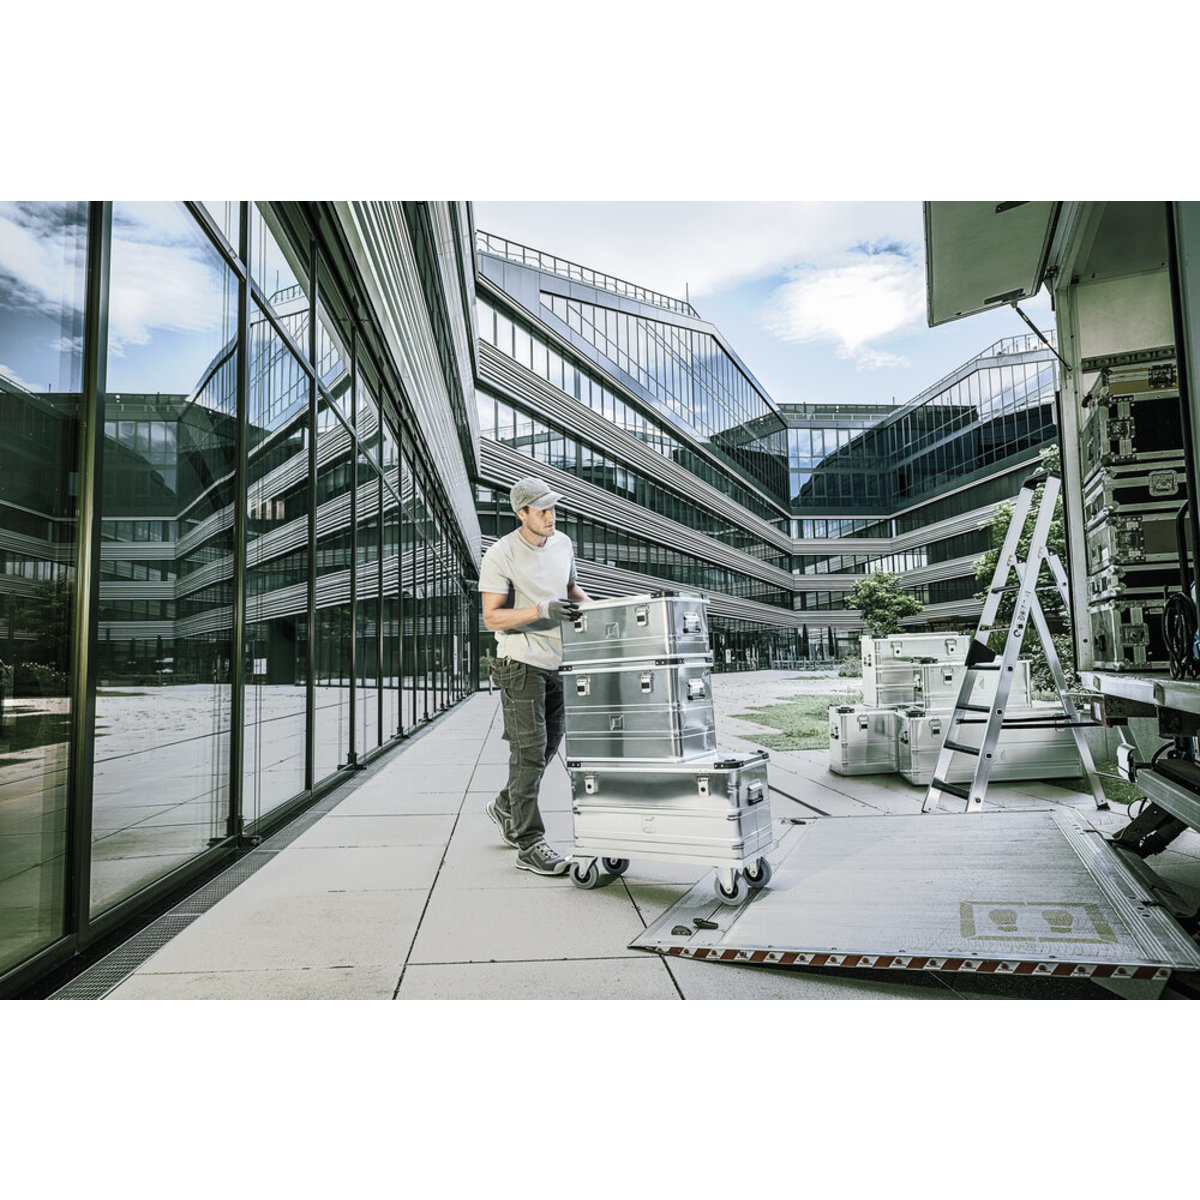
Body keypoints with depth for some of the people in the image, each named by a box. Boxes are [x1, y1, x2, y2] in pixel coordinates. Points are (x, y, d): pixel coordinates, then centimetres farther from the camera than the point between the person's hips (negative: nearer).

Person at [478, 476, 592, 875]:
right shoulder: (500, 555, -13)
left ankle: (505, 808, 38)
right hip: (521, 663, -7)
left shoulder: (562, 543, 8)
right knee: (529, 751, -5)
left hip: (557, 661, 7)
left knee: (547, 746, 16)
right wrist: (541, 610, -26)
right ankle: (529, 845, 4)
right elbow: (492, 618, -15)